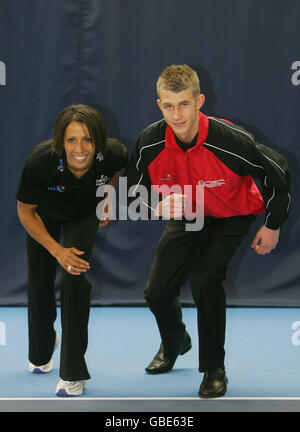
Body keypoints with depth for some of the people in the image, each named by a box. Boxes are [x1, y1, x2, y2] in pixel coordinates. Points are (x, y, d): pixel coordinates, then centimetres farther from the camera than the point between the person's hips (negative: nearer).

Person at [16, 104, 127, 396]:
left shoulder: (112, 154, -35)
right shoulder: (40, 161, -39)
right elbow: (25, 211, -21)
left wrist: (107, 198, 0)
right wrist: (57, 250, -24)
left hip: (84, 216, 0)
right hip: (44, 214, 0)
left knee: (74, 279, -17)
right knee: (39, 282, 10)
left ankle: (73, 373, -7)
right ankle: (40, 354, 41)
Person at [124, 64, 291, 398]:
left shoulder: (231, 140, -34)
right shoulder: (150, 142, -24)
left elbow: (277, 172, -17)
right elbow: (136, 185, -4)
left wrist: (272, 225, -7)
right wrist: (159, 205, -27)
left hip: (232, 216, -4)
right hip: (184, 216, 4)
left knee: (205, 279, -26)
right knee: (156, 291, 1)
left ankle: (214, 369, -6)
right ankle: (174, 343, 38)